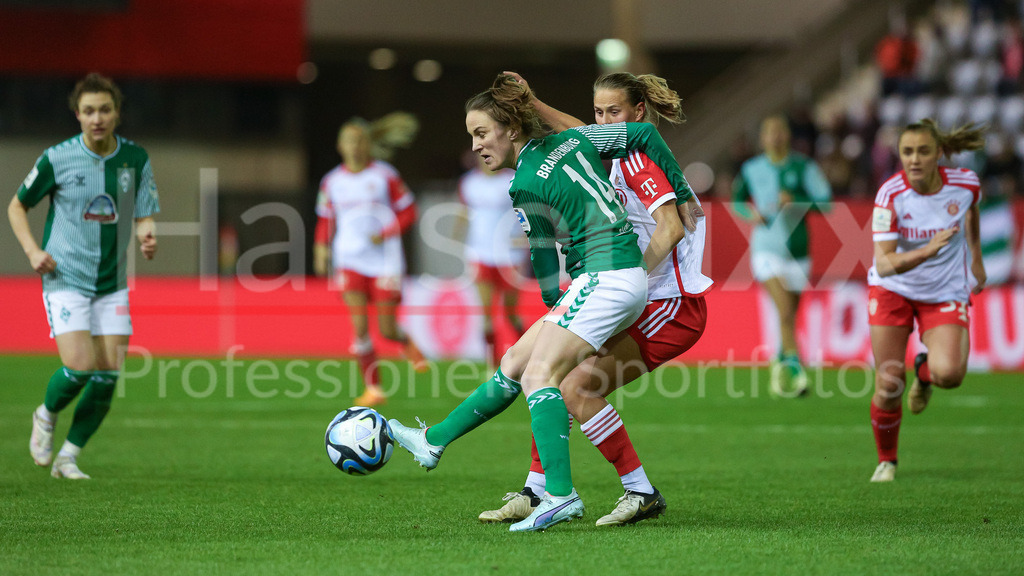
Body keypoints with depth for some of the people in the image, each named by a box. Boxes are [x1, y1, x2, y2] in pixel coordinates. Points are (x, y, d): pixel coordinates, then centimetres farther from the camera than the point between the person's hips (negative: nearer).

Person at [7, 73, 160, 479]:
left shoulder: (136, 158, 0)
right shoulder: (57, 159, -7)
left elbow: (145, 218, 1)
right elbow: (17, 206, 6)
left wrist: (147, 237, -23)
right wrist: (32, 250, -9)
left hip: (113, 282, 4)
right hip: (65, 279, -3)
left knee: (108, 376, -3)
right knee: (79, 366, -17)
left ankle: (68, 457, 13)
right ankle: (46, 415, 16)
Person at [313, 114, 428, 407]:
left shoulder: (385, 176, -3)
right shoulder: (331, 181, 5)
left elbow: (408, 212, 0)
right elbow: (325, 219, 17)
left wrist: (385, 234, -14)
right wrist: (321, 248, 3)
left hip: (385, 260, -2)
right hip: (349, 260, 2)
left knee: (387, 329, -1)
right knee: (359, 327, -11)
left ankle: (407, 342, 37)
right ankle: (373, 389, -1)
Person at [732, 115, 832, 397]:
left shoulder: (803, 167, -2)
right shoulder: (750, 169, 3)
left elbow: (825, 203, -8)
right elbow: (737, 200, 19)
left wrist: (794, 202, -22)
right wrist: (750, 212, -3)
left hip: (797, 251, 1)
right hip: (766, 249, -1)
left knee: (789, 316, 11)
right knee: (785, 312, -20)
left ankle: (781, 362, 34)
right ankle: (794, 367, -19)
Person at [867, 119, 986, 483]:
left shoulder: (965, 184, -16)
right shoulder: (891, 194, -22)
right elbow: (883, 264, -28)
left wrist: (976, 255, 18)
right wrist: (925, 251, -44)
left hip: (946, 294, 1)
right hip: (893, 290, -1)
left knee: (949, 374, -24)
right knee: (888, 386, -4)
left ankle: (924, 372, 15)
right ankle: (886, 461, 22)